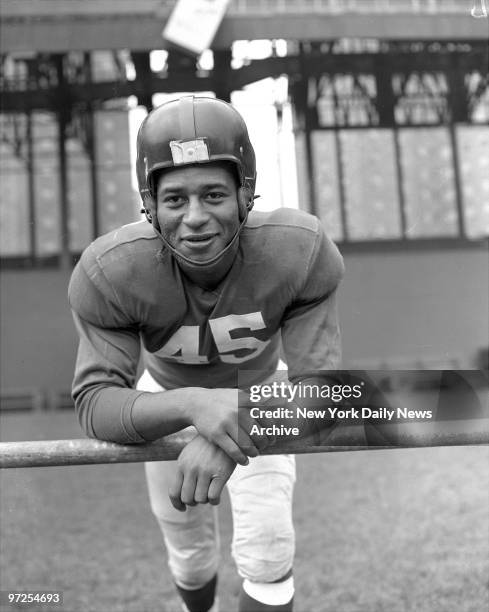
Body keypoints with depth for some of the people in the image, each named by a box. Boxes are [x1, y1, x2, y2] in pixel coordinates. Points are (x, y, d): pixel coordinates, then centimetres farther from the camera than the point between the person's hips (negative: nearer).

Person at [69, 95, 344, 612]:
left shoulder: (302, 252, -35)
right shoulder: (109, 272, -35)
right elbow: (95, 403, -34)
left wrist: (223, 440, -51)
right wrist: (193, 405, -55)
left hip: (260, 396, 0)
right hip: (164, 403, 1)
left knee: (268, 562, -5)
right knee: (189, 556, 19)